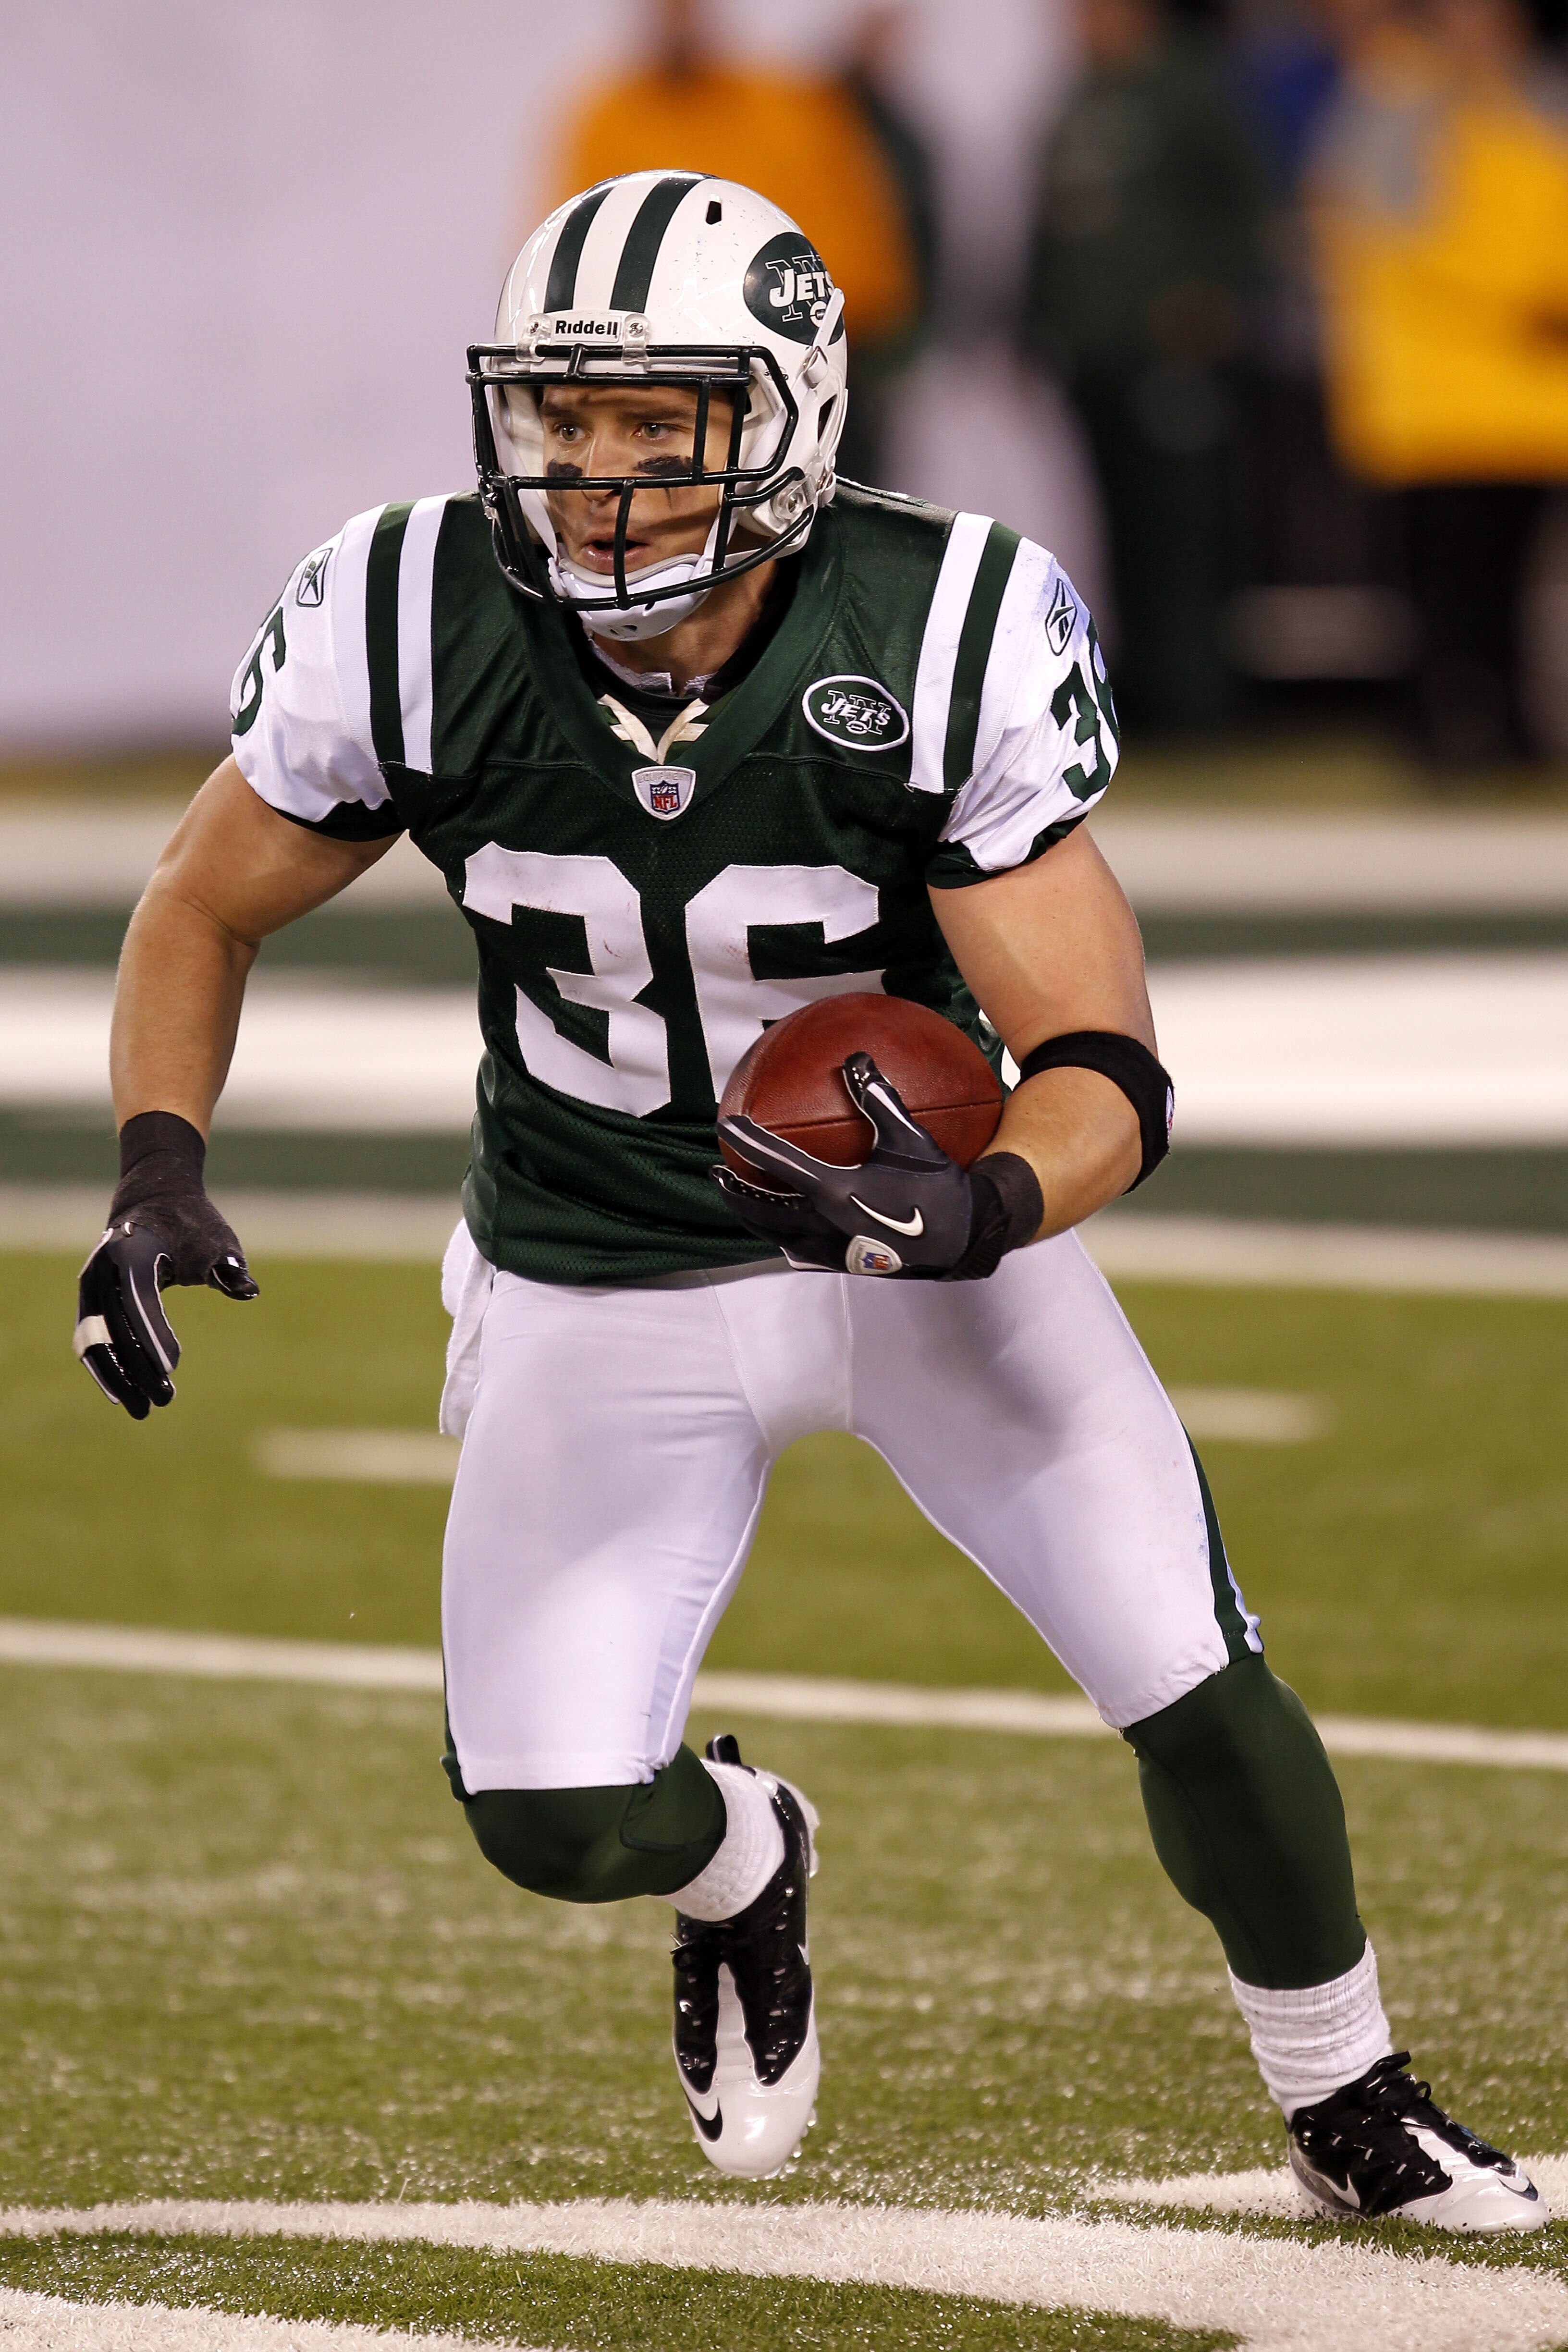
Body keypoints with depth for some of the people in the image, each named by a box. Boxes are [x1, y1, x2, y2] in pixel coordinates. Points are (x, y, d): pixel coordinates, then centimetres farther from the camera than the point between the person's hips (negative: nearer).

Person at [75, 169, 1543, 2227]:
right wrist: (160, 1172, -19)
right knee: (557, 1817, -7)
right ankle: (740, 1864, 33)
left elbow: (1105, 1072, -24)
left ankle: (1346, 2102, 22)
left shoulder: (940, 646, -25)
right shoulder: (421, 631, -20)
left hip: (919, 1219, -1)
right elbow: (205, 908, -2)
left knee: (1198, 1695, -8)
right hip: (603, 1284, 1)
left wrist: (977, 1210, -46)